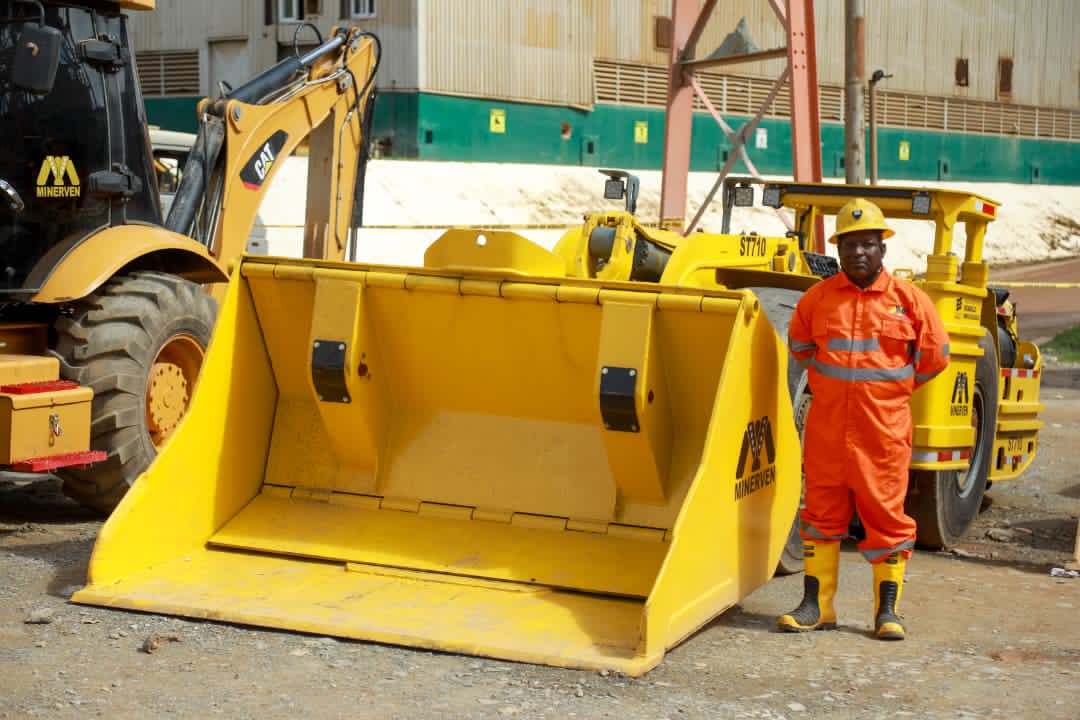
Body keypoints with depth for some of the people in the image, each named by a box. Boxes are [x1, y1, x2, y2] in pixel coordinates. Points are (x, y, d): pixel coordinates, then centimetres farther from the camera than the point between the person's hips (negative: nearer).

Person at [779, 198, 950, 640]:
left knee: (886, 516, 2)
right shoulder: (819, 297, 3)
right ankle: (816, 606, 16)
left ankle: (887, 611, 11)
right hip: (827, 425, 2)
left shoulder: (908, 299, -2)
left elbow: (935, 355, 8)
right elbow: (799, 342, 22)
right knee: (822, 512, 7)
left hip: (883, 429, -2)